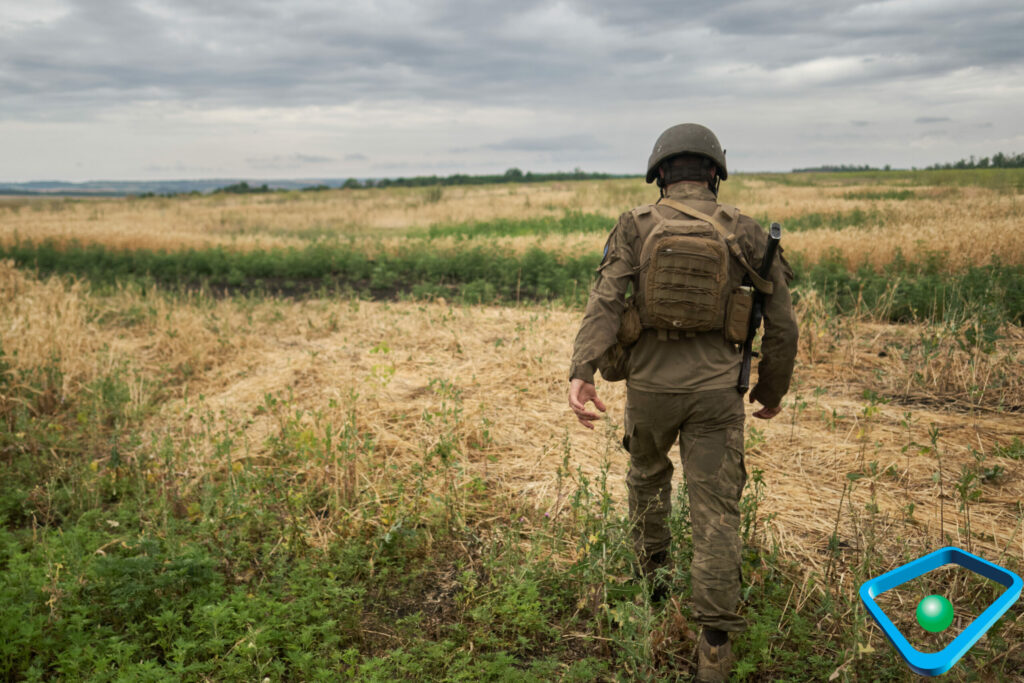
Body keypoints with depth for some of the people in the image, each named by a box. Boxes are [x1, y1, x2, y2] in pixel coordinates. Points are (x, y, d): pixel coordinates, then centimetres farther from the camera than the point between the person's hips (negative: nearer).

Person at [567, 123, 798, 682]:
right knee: (716, 509, 4)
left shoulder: (635, 226, -1)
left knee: (648, 473, 29)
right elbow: (782, 325, 5)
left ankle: (653, 574, 43)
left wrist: (581, 373, -24)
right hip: (716, 391, 0)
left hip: (649, 385, 1)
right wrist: (773, 390, 18)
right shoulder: (746, 233, 2)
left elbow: (604, 301, -16)